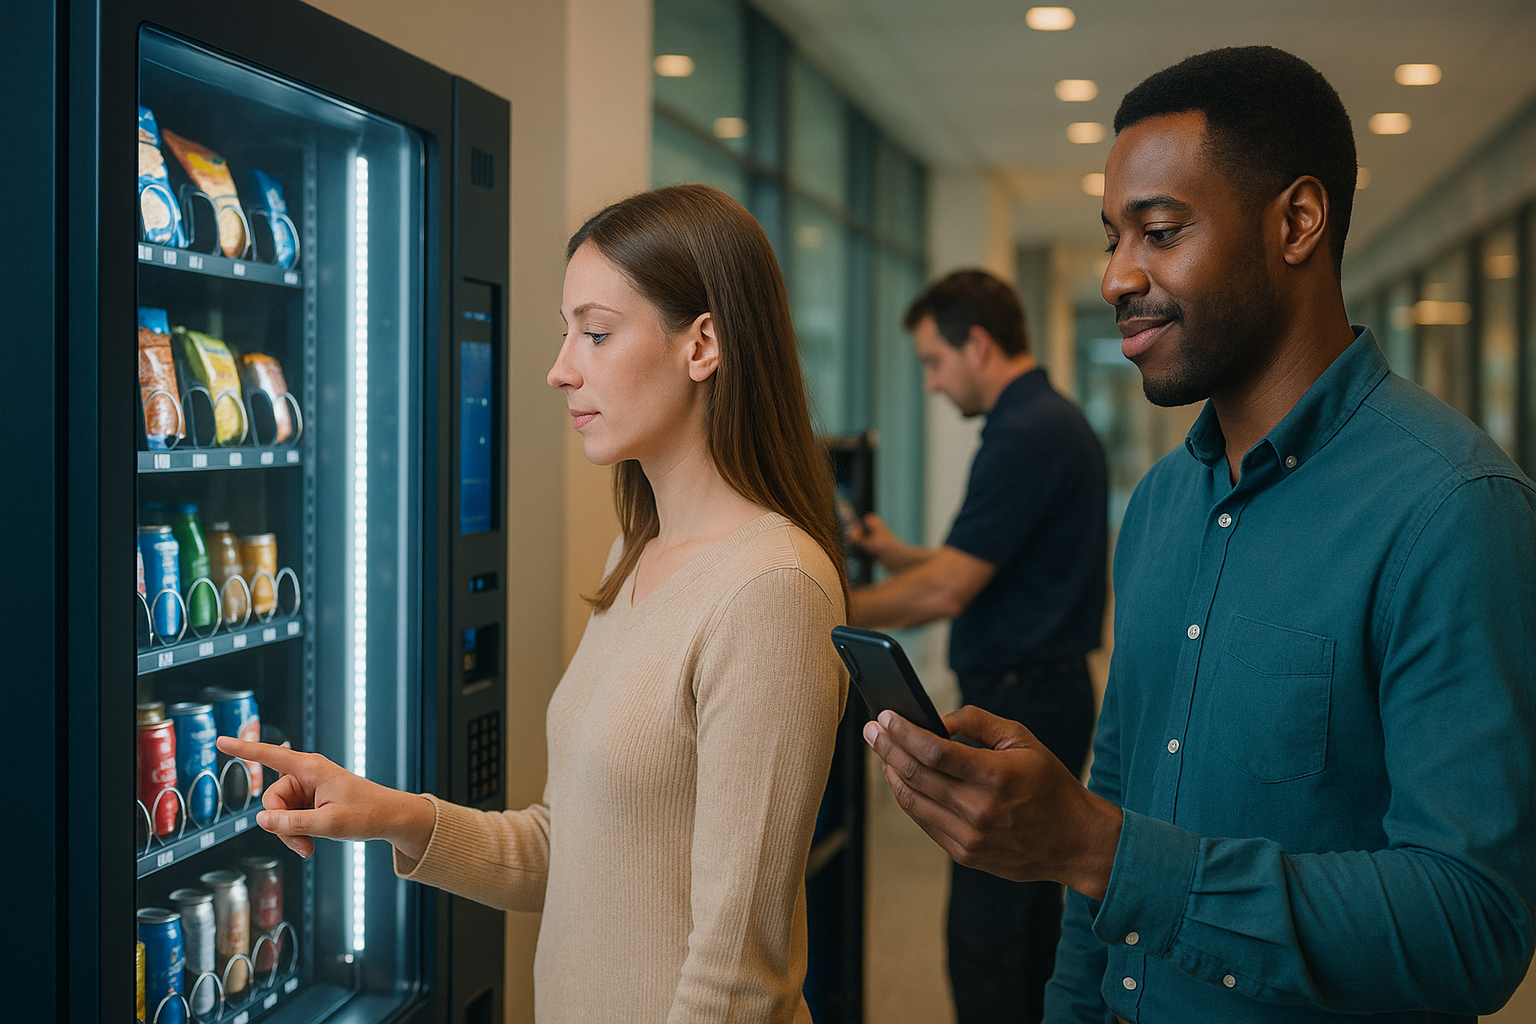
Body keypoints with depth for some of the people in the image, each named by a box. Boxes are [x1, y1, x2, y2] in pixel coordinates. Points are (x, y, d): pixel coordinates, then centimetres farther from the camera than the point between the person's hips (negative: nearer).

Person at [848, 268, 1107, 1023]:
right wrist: (899, 555, 19)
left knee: (982, 929, -6)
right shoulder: (1058, 422, 14)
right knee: (1032, 911, 17)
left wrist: (833, 612, -9)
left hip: (1017, 702, -11)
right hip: (1051, 693, 11)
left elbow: (945, 592, -20)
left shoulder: (1025, 437, -18)